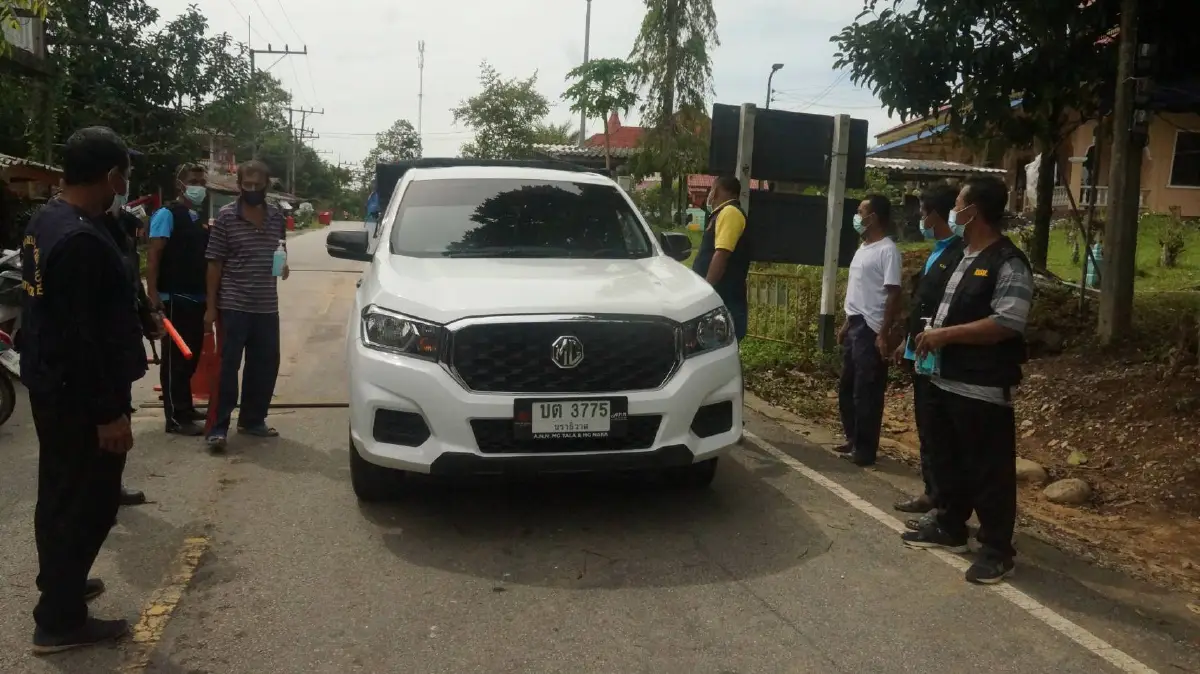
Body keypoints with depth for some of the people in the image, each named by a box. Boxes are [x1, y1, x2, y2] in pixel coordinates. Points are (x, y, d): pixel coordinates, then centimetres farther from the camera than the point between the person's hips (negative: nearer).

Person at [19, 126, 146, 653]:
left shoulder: (45, 221, 7)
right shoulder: (82, 240, -26)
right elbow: (83, 337, -26)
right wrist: (109, 411, -21)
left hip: (49, 384, 10)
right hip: (80, 394, -10)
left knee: (61, 492, 22)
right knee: (88, 503, 2)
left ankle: (59, 584, 39)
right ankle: (59, 621, 12)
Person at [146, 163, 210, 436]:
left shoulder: (198, 219, 15)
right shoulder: (167, 214, -9)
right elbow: (153, 257, -16)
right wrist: (153, 295, -24)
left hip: (196, 299, 8)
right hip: (174, 299, -8)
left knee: (191, 356, 16)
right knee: (175, 359, -3)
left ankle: (185, 408, 28)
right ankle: (176, 418, 3)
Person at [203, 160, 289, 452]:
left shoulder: (277, 218, 7)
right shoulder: (226, 216, -5)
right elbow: (215, 263, -4)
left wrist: (283, 266, -5)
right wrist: (211, 305, -6)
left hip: (267, 306, 5)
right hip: (233, 305, -4)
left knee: (266, 365, 11)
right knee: (228, 366, -2)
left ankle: (252, 420, 26)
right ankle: (219, 427, 3)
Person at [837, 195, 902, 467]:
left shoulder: (887, 250, -13)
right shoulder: (863, 248, 16)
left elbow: (893, 294, -17)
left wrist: (884, 334, -21)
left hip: (870, 330, -10)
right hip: (855, 327, 10)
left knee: (866, 393, -3)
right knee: (847, 389, 15)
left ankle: (865, 450, 6)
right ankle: (853, 440, 28)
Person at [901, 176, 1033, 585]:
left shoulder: (1008, 263, -16)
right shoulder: (965, 258, 14)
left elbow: (1006, 324, -24)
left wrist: (946, 334, -21)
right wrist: (934, 334, 8)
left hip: (984, 389, -10)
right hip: (946, 379, 10)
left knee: (989, 470, 0)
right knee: (947, 460, 19)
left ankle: (997, 549, 12)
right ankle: (950, 528, 34)